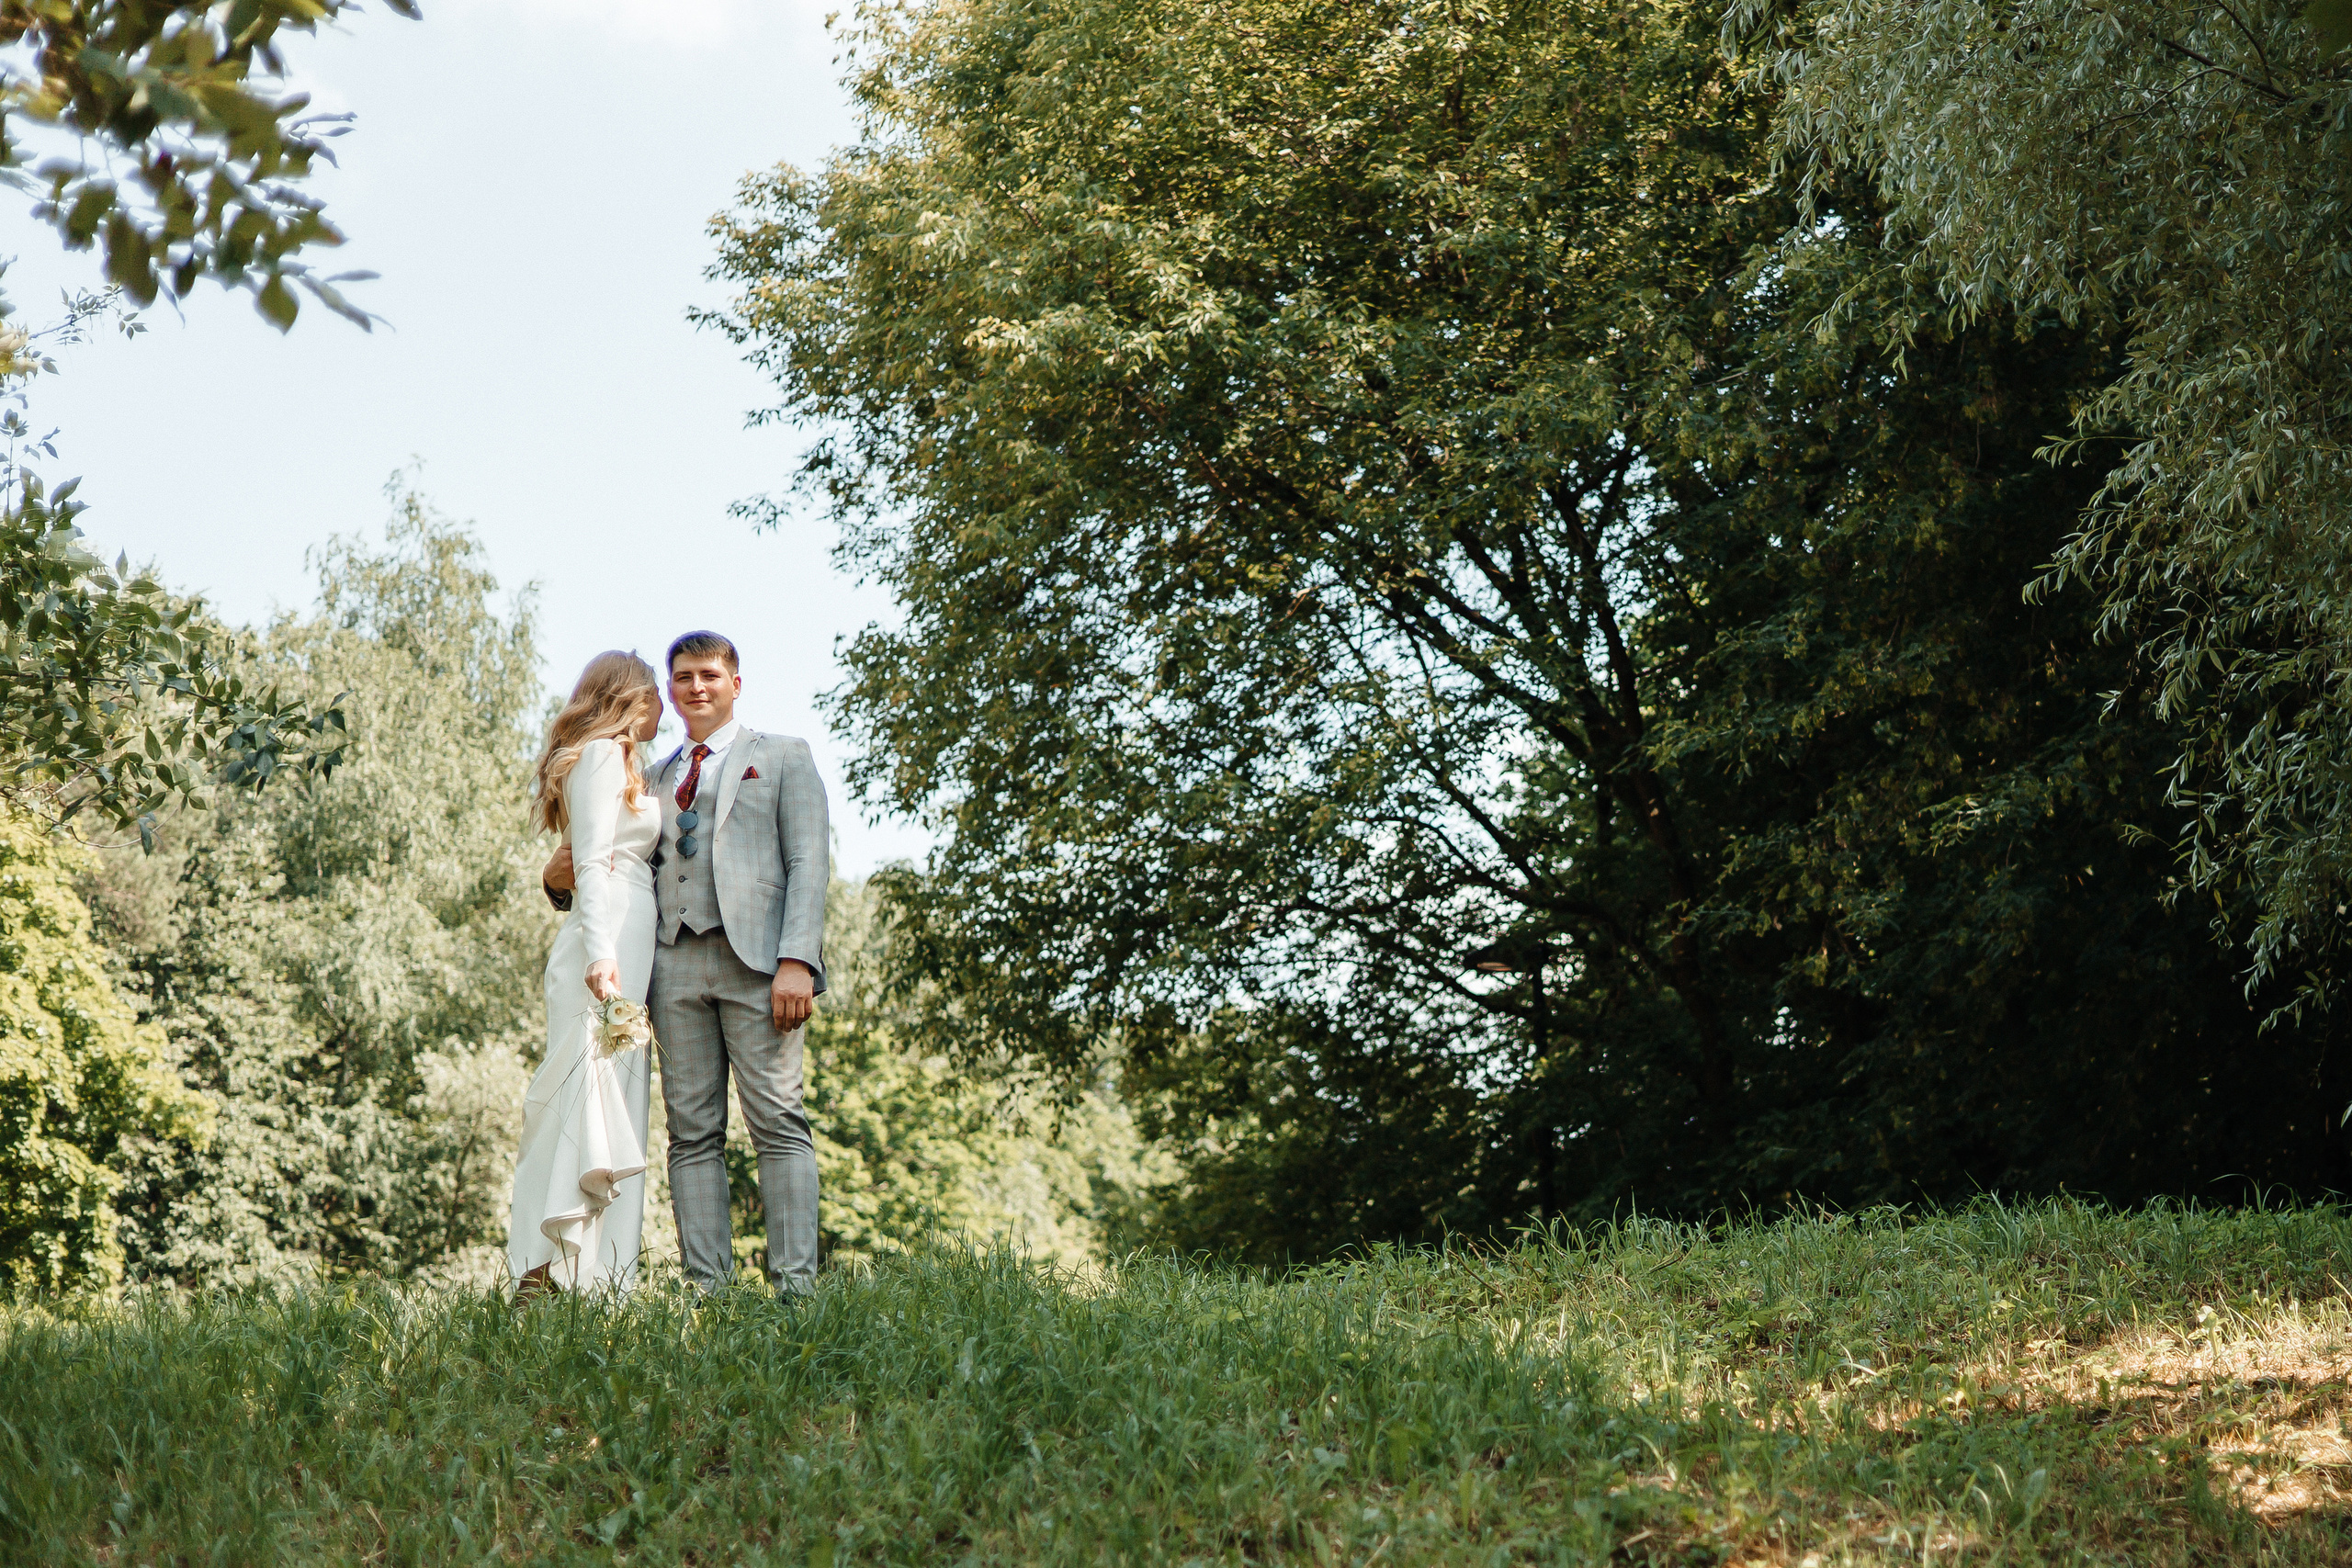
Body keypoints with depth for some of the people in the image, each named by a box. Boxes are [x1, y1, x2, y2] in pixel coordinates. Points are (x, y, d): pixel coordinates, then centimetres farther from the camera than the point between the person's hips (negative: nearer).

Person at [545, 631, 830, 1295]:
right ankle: (706, 1288, -3)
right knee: (692, 1133, -1)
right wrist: (561, 879, 3)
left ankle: (795, 1285, -13)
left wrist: (797, 961, -12)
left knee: (778, 1123, -10)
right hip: (676, 961, 4)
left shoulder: (784, 757, 14)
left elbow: (809, 862, 2)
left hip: (756, 958, -4)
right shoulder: (655, 779, 27)